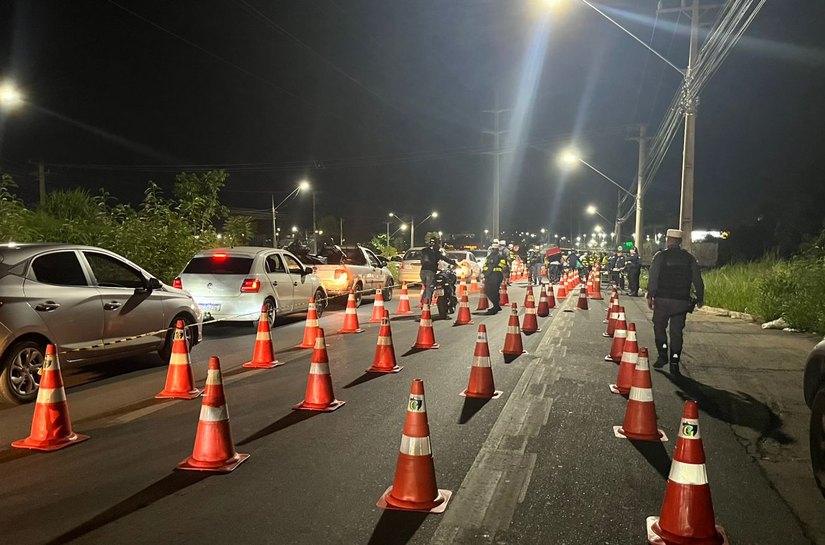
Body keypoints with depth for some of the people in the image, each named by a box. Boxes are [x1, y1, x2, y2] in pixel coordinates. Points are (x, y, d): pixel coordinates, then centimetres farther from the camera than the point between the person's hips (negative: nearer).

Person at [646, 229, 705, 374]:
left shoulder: (660, 256, -4)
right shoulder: (689, 258, 5)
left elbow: (653, 278, -9)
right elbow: (697, 280, 7)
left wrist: (650, 296, -5)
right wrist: (700, 298, 15)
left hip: (663, 299, -2)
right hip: (682, 301, 2)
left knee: (659, 326, 14)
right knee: (677, 331, 7)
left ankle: (663, 355, 4)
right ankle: (674, 362, 7)